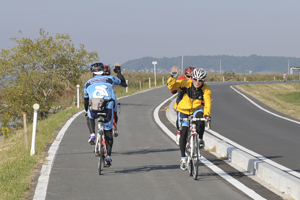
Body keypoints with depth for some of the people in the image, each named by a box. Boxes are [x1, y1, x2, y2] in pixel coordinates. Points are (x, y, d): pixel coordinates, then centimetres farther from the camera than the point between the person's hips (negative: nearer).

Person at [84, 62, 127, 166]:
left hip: (93, 110, 0)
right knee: (108, 131, 18)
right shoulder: (110, 79, 15)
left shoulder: (88, 83, 20)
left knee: (90, 116, 37)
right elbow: (123, 83, 30)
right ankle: (108, 157, 13)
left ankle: (92, 135, 15)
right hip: (108, 109, 0)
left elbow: (86, 100, 31)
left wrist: (86, 111, 47)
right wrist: (118, 72, 43)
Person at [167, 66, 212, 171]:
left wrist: (207, 114, -43)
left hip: (196, 109, 0)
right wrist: (173, 77, -43)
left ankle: (200, 139, -13)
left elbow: (208, 103, -27)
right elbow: (171, 86, -25)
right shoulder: (186, 83, -20)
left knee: (200, 116, -35)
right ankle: (183, 158, 5)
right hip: (184, 110, 0)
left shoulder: (206, 89, -18)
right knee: (183, 133, -8)